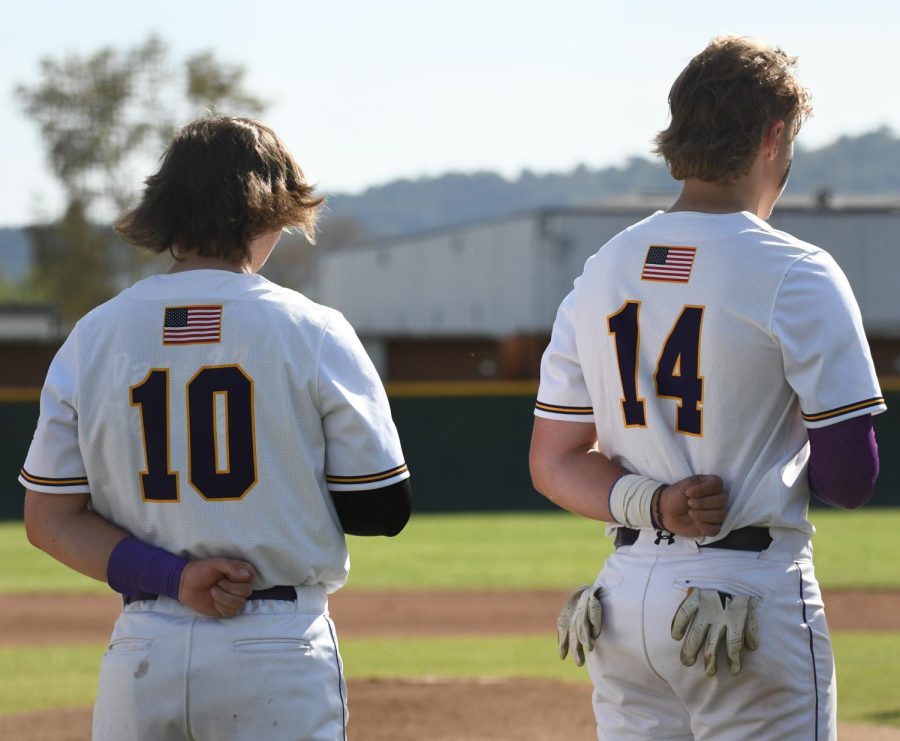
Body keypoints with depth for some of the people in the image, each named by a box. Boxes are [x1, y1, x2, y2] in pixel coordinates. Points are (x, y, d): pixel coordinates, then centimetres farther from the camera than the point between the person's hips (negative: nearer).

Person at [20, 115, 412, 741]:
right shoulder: (312, 332, -5)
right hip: (277, 658, -3)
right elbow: (383, 511, -2)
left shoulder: (92, 337, 5)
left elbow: (49, 518, 2)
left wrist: (169, 576, -5)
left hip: (142, 656, 3)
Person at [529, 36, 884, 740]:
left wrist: (648, 503, -6)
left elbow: (553, 464, 8)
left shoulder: (601, 271, 9)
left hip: (625, 592, 6)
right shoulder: (796, 275, -10)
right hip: (757, 595, -6)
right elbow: (851, 477, -12)